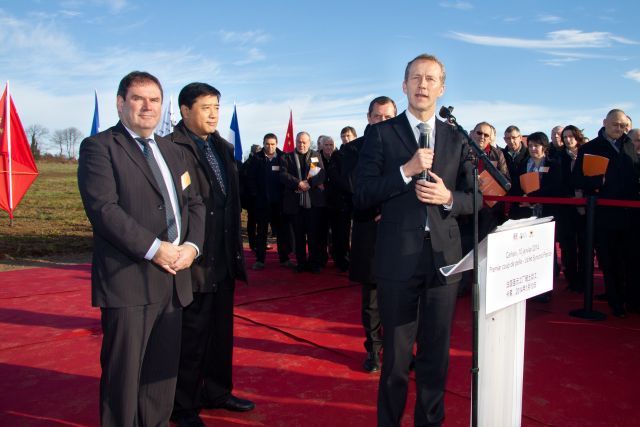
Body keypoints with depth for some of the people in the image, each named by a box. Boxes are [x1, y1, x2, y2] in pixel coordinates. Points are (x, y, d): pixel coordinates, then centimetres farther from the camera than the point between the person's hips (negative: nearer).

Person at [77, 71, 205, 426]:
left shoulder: (172, 151, 18)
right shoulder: (99, 147, -3)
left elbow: (194, 203, 15)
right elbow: (103, 208, -15)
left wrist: (192, 245, -3)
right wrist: (153, 248, -19)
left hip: (173, 278, 6)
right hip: (128, 279, -6)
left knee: (163, 370, 15)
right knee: (124, 371, 3)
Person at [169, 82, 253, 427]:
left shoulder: (223, 149, 13)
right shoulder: (173, 149, -14)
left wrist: (236, 251, 15)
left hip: (224, 261, 8)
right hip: (195, 263, -8)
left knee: (221, 332, 19)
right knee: (191, 337, 6)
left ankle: (216, 392, 38)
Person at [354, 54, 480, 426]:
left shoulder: (456, 139, 9)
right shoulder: (381, 134, 0)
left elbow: (473, 199, 8)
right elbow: (362, 196, -7)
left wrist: (448, 197, -13)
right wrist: (406, 171, -17)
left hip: (444, 256, 3)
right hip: (398, 257, -3)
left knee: (436, 353, 15)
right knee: (396, 354, 10)